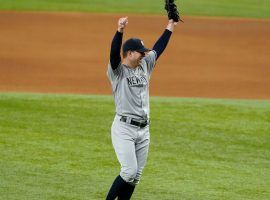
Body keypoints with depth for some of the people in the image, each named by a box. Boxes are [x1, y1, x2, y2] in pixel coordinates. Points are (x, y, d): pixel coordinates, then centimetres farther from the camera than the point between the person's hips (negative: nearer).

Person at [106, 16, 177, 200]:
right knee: (129, 171, -16)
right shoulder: (117, 70, -5)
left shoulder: (145, 66, 14)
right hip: (124, 128, -7)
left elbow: (158, 48, 23)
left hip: (144, 129, 7)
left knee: (136, 176, 5)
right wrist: (120, 31, -38)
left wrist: (170, 27, 24)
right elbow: (114, 52, -23)